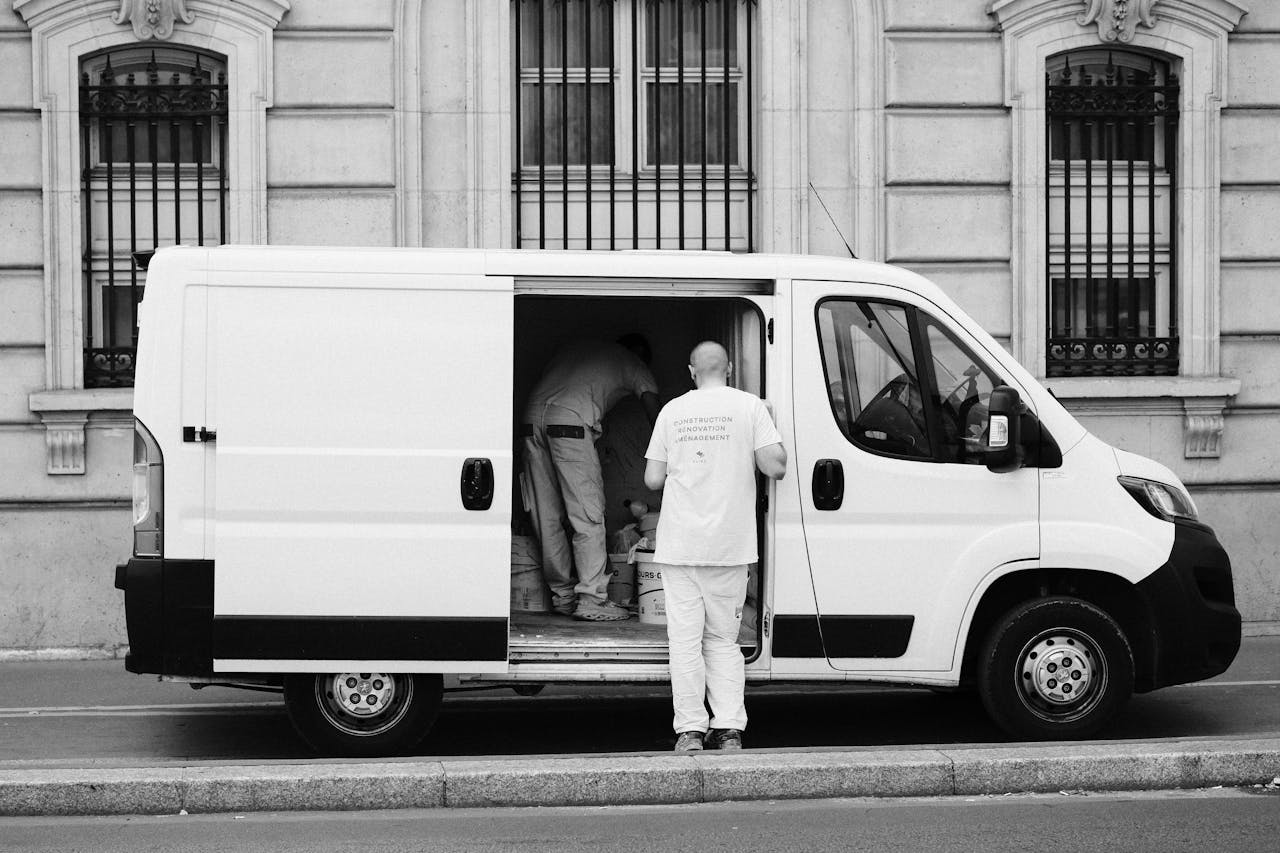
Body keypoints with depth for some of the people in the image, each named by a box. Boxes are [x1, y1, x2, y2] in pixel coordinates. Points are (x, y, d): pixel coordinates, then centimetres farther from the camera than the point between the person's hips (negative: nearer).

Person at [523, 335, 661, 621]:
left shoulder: (577, 348, 34)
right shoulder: (633, 363, 19)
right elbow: (655, 415, 11)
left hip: (532, 418, 6)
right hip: (570, 421, -6)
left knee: (548, 517, 9)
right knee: (588, 515, -2)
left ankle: (562, 596, 15)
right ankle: (591, 600, -5)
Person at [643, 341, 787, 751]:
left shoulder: (672, 410, 5)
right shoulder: (749, 406, 0)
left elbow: (653, 479, 3)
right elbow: (775, 467, -7)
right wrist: (770, 425, 10)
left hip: (680, 544, 0)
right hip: (729, 546, 0)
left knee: (685, 640, 4)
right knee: (723, 639, 12)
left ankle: (690, 730, 2)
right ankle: (729, 728, 5)